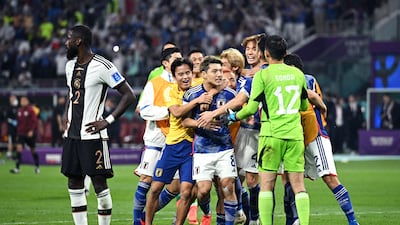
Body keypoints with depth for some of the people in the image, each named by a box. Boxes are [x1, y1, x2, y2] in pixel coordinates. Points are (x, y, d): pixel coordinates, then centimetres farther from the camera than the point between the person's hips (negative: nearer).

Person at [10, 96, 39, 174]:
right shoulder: (19, 110, 7)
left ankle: (37, 167, 26)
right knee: (19, 148, -12)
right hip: (21, 133, 4)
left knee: (33, 150, 8)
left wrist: (32, 131, -22)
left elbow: (34, 121, -13)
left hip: (30, 133, -4)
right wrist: (17, 132, 15)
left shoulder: (31, 110, -10)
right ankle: (17, 168, -15)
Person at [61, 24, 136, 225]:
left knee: (99, 184, -5)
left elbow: (129, 96, -11)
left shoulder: (102, 66, -12)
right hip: (72, 135, 8)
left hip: (93, 135, -8)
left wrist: (108, 121, -14)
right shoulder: (70, 65, 13)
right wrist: (67, 120, 16)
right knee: (74, 184, 7)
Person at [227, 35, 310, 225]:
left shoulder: (262, 76, -5)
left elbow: (251, 108, -6)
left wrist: (234, 116, 12)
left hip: (272, 134, -3)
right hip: (295, 134, 3)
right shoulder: (298, 74, 9)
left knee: (266, 184, 2)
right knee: (298, 186, 3)